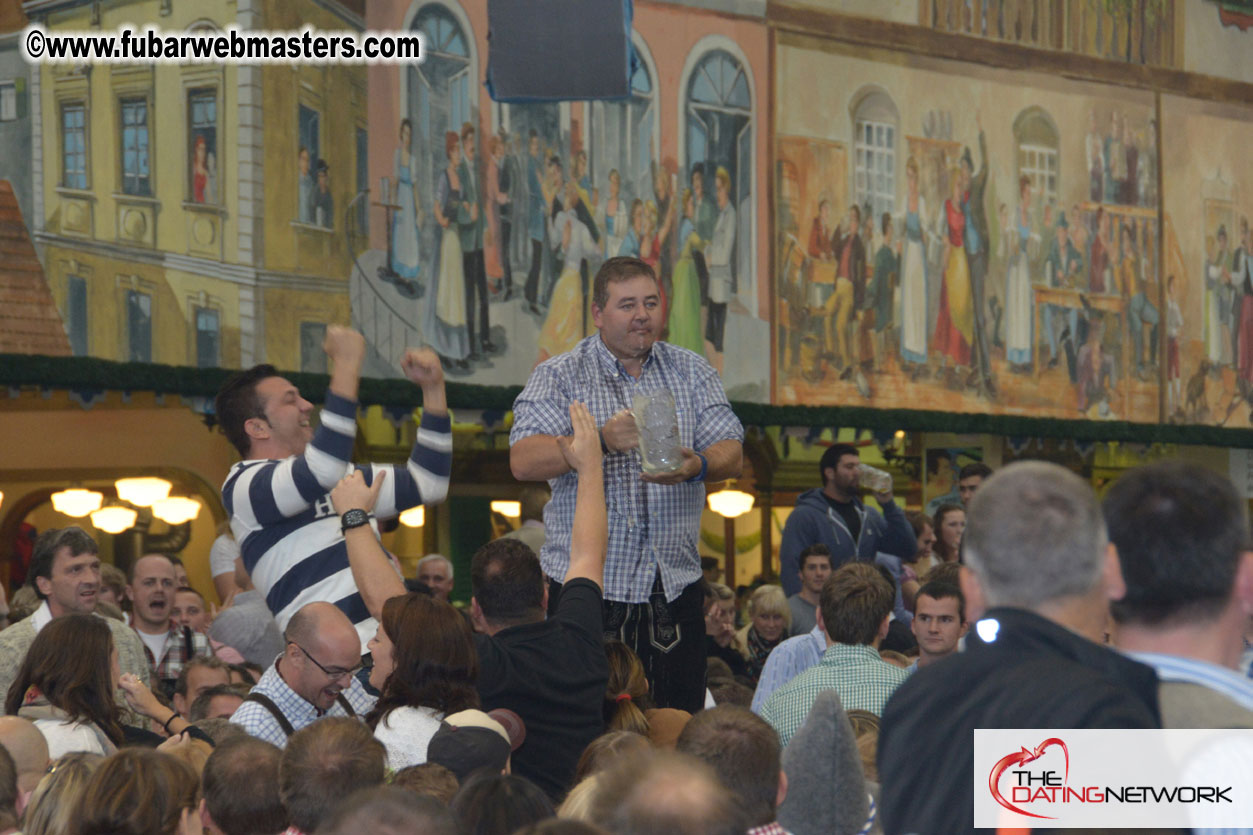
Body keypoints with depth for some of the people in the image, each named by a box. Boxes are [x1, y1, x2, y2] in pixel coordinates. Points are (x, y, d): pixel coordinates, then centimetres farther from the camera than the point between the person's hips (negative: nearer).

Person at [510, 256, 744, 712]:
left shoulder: (692, 372, 12)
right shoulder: (558, 377, 3)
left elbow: (730, 452, 4)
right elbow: (524, 461, -11)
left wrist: (696, 467, -19)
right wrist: (602, 439, -25)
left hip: (675, 586, 3)